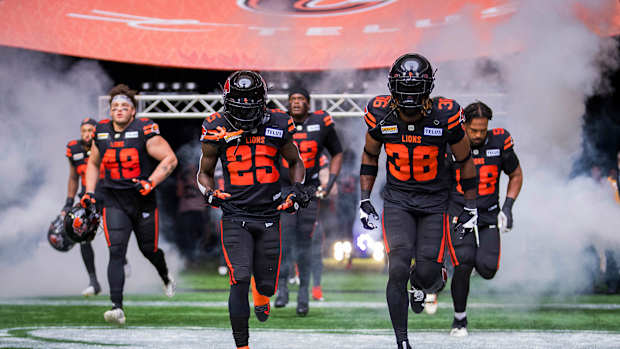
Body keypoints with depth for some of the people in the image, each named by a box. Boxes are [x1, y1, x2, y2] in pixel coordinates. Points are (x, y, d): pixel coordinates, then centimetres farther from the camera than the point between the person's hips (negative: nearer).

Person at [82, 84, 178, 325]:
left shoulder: (144, 131, -11)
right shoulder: (102, 133, 4)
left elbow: (169, 159, -11)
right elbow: (93, 163, 20)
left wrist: (151, 182, -22)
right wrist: (89, 192, 9)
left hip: (142, 199, -2)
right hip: (114, 201, 2)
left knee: (149, 250, 13)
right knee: (116, 252, -13)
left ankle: (165, 277, 49)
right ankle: (117, 307, -18)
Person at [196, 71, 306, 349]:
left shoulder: (277, 126, -1)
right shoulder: (218, 130, -4)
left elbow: (295, 162, 17)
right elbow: (204, 172, 10)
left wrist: (297, 187, 0)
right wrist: (210, 193, -10)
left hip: (269, 215, 2)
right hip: (235, 217, -2)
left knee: (266, 285, 8)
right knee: (240, 280, -17)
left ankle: (261, 294, 47)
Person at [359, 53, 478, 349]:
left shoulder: (445, 116, -14)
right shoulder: (381, 114, -8)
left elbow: (464, 160, 1)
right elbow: (369, 156, 10)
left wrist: (470, 207, 4)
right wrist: (365, 200, 5)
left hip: (434, 202, -1)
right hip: (397, 200, 1)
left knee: (427, 273, -8)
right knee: (398, 270, -16)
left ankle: (422, 283, 33)